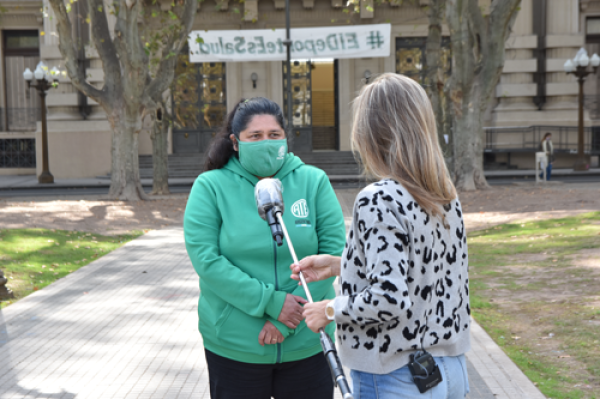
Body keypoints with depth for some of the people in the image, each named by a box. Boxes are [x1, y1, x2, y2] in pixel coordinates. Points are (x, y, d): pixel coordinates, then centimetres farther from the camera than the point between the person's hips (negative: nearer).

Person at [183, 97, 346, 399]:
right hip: (233, 348, -1)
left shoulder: (313, 181, 0)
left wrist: (288, 322, -14)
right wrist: (270, 302, -18)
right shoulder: (210, 187, -2)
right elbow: (205, 259, -12)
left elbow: (334, 250, -7)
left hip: (306, 343, 1)